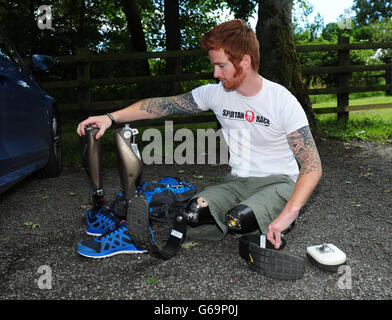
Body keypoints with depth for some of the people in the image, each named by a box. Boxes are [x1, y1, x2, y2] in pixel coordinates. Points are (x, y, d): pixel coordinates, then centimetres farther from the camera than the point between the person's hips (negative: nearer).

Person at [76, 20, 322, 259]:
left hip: (279, 182, -4)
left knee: (240, 220, -33)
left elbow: (312, 165, -18)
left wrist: (289, 213, -30)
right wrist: (112, 117, -8)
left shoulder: (283, 101, -15)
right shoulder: (216, 93, -1)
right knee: (193, 218, -21)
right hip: (238, 182, 4)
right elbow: (165, 105, 1)